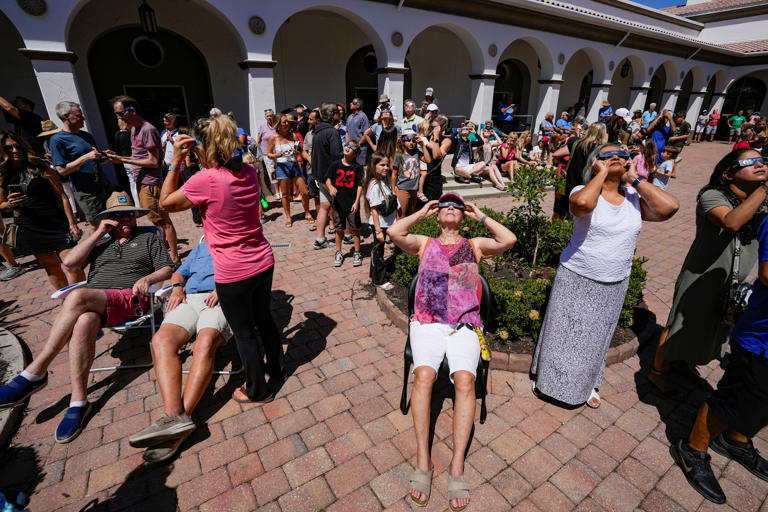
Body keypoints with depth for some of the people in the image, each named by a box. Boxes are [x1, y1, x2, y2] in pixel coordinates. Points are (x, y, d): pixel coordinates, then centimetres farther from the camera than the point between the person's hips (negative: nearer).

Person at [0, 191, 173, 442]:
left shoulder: (149, 239, 22)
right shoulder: (99, 241, 32)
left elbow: (167, 269, 10)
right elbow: (70, 262, 14)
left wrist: (148, 279, -11)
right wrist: (98, 233, 11)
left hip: (131, 299, -3)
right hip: (91, 304, 3)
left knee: (78, 297, -34)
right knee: (83, 323, -34)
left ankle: (35, 372, -26)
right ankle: (79, 401, -32)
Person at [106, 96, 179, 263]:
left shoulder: (148, 130, -14)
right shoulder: (134, 129, 16)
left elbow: (153, 162, -18)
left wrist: (123, 160, -15)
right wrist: (118, 157, 8)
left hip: (151, 183, -10)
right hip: (141, 182, 10)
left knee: (163, 221, -6)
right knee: (157, 220, 17)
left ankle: (174, 258, -1)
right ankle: (164, 249, 30)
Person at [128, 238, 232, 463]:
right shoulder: (201, 247, 37)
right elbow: (179, 273, 33)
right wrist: (177, 288, 9)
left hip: (221, 301, -4)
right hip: (189, 299, 4)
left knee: (206, 342, -35)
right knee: (162, 339, -27)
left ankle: (185, 413, -36)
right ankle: (174, 416, -38)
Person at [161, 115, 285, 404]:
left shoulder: (205, 180, -19)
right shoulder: (249, 172, -1)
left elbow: (166, 203, -2)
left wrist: (175, 162, -3)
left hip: (233, 274, -6)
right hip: (264, 263, 7)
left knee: (244, 333, 13)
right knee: (264, 319, 24)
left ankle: (258, 392, 33)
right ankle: (277, 371, 45)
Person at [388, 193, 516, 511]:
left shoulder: (475, 245, 21)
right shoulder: (424, 244, 21)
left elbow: (509, 240, 3)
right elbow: (394, 232, 3)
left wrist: (480, 216, 14)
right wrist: (422, 212, 15)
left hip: (464, 326, 0)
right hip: (427, 324, 0)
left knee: (464, 380, -25)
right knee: (423, 375, -25)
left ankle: (456, 468, -18)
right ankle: (423, 463, -17)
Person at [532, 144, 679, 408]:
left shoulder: (634, 198, 1)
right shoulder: (583, 190, -10)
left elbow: (670, 207, -16)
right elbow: (582, 203, -35)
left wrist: (634, 179, -10)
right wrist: (603, 173, -20)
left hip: (614, 284, 4)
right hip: (576, 279, -4)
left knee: (596, 337, 19)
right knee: (563, 333, 9)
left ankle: (587, 384, 41)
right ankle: (549, 378, 32)